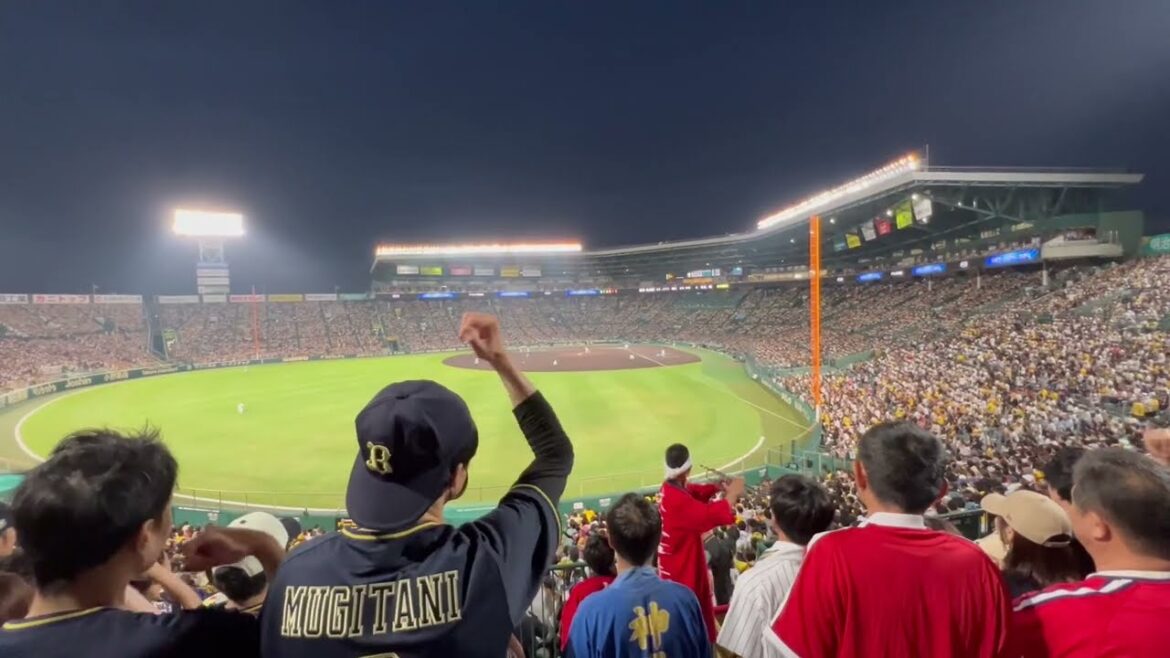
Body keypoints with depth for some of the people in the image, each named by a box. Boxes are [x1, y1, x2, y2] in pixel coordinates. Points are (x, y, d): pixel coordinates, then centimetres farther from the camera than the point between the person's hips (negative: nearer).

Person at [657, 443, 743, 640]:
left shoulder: (670, 489, -3)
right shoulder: (677, 500, -33)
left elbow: (696, 493, 9)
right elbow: (712, 514, -38)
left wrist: (717, 487, -10)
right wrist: (732, 493, -23)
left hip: (674, 564, 9)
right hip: (683, 569, -9)